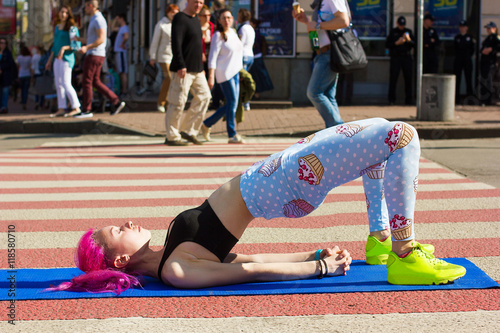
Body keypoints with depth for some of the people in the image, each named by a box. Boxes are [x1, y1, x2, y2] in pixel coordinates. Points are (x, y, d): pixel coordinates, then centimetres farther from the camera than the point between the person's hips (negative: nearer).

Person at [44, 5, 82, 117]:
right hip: (57, 59, 8)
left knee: (66, 84, -12)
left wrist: (64, 48, -24)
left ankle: (76, 107, -9)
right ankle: (61, 108, 9)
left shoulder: (72, 28, -7)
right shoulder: (57, 27, 16)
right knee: (58, 84, 6)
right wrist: (50, 60, 23)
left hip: (67, 58, -8)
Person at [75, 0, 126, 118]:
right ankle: (116, 102, 5)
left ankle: (86, 111, 1)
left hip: (94, 55, -10)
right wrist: (79, 39, 21)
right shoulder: (95, 20, 19)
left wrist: (87, 47, -28)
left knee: (86, 82, -4)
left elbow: (101, 39, -24)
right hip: (95, 55, 10)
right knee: (95, 82, 11)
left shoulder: (98, 20, -14)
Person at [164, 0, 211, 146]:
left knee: (204, 96, 6)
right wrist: (180, 66, -26)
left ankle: (188, 130, 13)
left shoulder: (195, 19, 18)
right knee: (178, 102, -5)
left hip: (196, 69, 9)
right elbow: (176, 44, -19)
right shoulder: (180, 19, -10)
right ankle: (171, 137, 2)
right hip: (183, 70, -9)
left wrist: (201, 67, 24)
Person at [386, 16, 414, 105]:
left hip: (406, 57, 2)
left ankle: (408, 99, 3)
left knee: (408, 78, -2)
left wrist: (409, 40, -11)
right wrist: (397, 43, -10)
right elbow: (387, 44, 3)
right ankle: (391, 99, -1)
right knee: (393, 78, -6)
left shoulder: (409, 32, 15)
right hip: (395, 57, -2)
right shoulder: (393, 32, 10)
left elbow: (414, 44, 8)